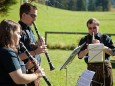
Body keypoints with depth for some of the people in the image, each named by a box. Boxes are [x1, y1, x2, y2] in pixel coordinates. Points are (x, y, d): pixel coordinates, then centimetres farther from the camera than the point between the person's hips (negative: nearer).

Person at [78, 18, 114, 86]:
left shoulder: (105, 38, 5)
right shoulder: (84, 40, 7)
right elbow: (80, 56, -2)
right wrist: (88, 49, -20)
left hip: (105, 66, 0)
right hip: (92, 67, 0)